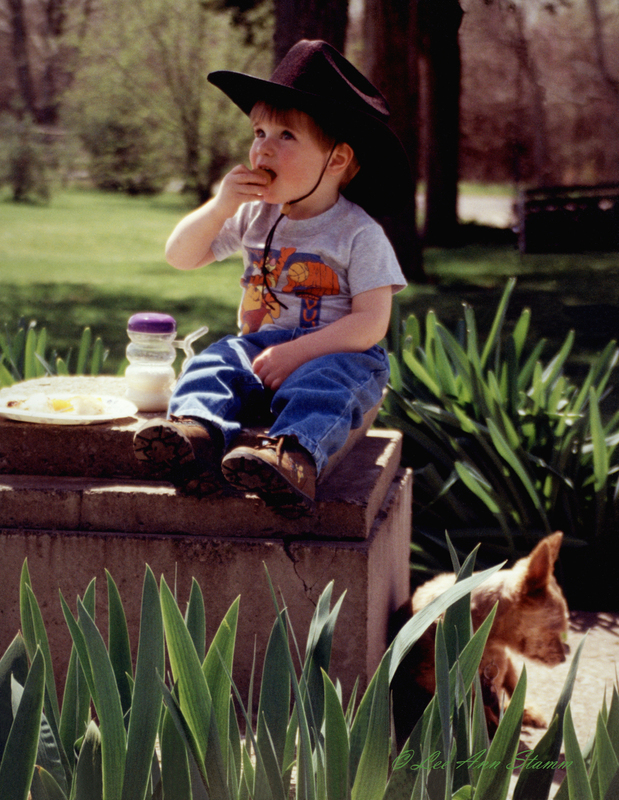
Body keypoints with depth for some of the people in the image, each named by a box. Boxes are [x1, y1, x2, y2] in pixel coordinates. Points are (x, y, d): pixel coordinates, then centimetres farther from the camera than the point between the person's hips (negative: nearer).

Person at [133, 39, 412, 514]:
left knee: (320, 385, -37)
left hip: (338, 353, -5)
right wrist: (220, 207, -7)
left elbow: (372, 323, -14)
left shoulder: (358, 233, -8)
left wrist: (296, 353, -24)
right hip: (263, 343, 5)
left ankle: (296, 457, -64)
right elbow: (180, 257, 12)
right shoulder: (254, 216, 10)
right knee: (215, 363, -23)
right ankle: (197, 429, -51)